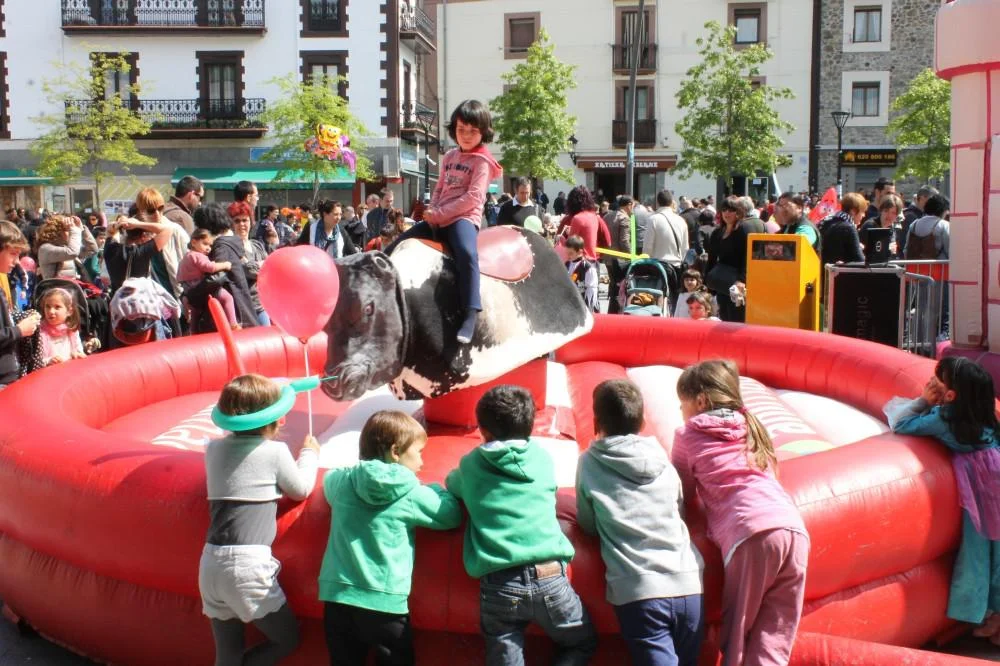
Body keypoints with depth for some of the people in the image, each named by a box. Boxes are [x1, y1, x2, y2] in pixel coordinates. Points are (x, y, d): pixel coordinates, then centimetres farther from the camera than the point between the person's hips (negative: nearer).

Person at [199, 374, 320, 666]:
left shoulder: (214, 448, 10)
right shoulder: (275, 451, -5)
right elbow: (301, 489, 10)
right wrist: (310, 453, 25)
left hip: (211, 563, 6)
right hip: (248, 564, -6)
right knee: (287, 639, 13)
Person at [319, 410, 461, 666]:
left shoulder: (341, 481, 4)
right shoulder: (411, 494, -7)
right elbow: (452, 515, 4)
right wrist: (436, 490, 19)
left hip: (338, 595, 4)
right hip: (384, 601, -4)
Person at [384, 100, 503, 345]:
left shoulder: (482, 161, -2)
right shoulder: (449, 157, 20)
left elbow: (473, 197, -13)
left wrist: (440, 213, -15)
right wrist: (432, 211, 1)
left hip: (464, 217, -8)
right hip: (438, 220, 8)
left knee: (467, 253, -38)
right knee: (393, 249, 4)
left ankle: (470, 316, -42)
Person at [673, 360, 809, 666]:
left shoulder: (689, 436, 13)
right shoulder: (751, 427, 27)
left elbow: (683, 494, 21)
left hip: (752, 532, -5)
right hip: (794, 528, 5)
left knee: (736, 636, 9)